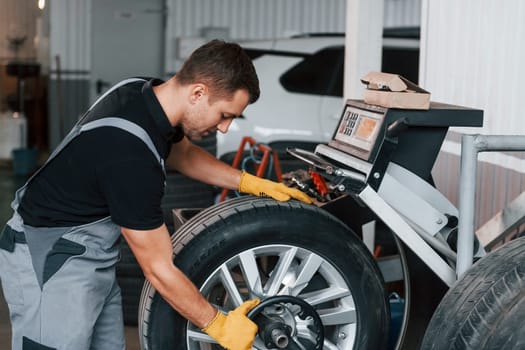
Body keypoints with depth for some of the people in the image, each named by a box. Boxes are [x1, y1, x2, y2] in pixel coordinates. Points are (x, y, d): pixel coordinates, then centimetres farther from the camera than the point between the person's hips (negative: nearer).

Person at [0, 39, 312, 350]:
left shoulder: (149, 92, -6)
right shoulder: (130, 153, -31)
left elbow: (183, 153, 18)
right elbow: (159, 269, -23)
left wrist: (250, 182, 8)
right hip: (49, 263, -9)